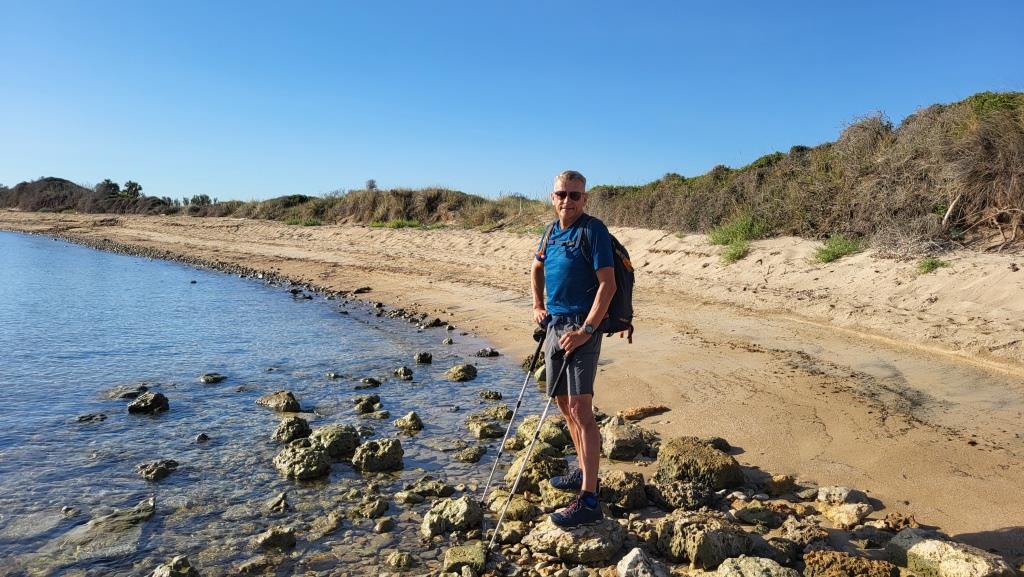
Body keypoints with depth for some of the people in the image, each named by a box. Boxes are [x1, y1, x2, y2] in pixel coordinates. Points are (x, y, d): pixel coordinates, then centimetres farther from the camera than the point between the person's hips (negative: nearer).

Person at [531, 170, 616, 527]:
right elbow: (537, 267, 31)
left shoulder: (593, 230, -9)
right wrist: (538, 305, 18)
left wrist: (586, 330, -22)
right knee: (564, 406, 15)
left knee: (580, 409, -13)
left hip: (581, 327, -8)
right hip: (554, 325, 8)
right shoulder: (552, 232, 14)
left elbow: (608, 284, -16)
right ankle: (584, 472, 32)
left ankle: (588, 500, -10)